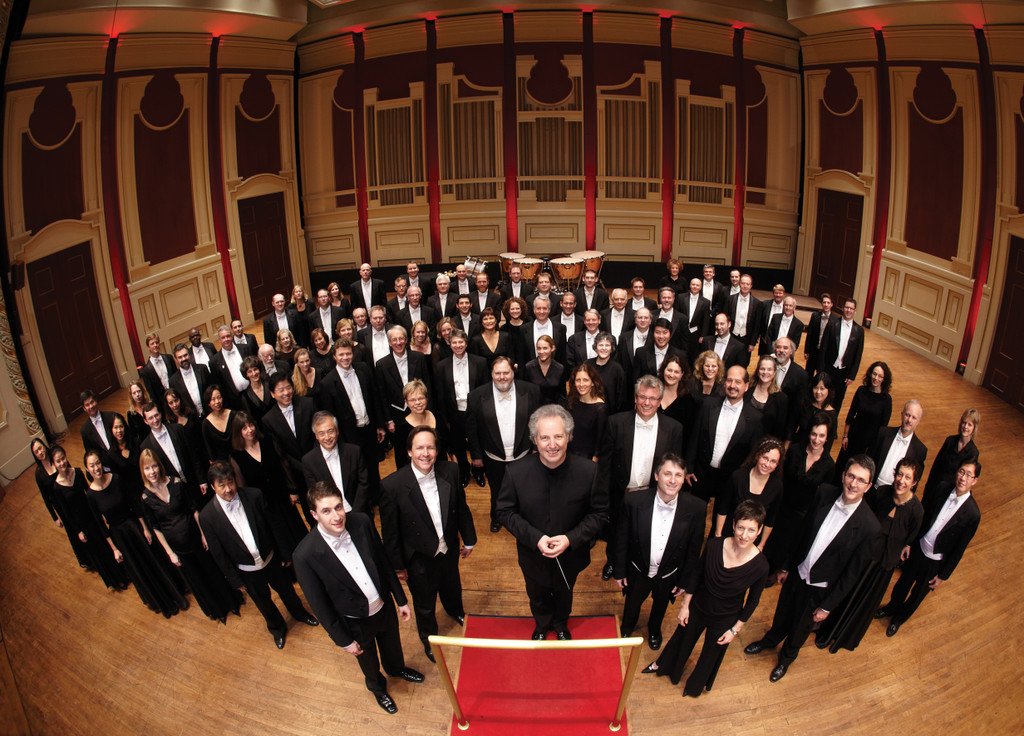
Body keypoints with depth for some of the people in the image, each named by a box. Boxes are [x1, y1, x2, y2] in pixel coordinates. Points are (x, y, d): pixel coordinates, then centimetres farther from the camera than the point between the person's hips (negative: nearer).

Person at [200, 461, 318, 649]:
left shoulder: (254, 495, -21)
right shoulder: (207, 516, -23)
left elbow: (272, 526, -8)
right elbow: (218, 553, -12)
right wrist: (235, 580, -5)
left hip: (271, 559, 1)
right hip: (246, 571, -1)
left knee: (286, 589, 25)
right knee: (263, 600, 24)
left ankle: (300, 613, 56)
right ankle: (277, 628, 53)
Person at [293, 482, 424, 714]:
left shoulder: (361, 522, -23)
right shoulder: (305, 555, -32)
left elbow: (384, 561, -7)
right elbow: (319, 604, -19)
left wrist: (401, 599, 1)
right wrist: (344, 640, -10)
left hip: (384, 606, 3)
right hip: (356, 622, -3)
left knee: (392, 644, 32)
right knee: (368, 660, 27)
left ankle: (396, 668, 66)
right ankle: (377, 687, 61)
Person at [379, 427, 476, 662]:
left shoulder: (450, 471, -18)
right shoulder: (392, 485, -28)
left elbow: (461, 508, -2)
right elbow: (389, 531, -16)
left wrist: (468, 540, 8)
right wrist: (398, 565, -8)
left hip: (449, 551, 3)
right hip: (420, 559, -3)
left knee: (452, 588, 32)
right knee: (425, 605, 22)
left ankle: (456, 612, 67)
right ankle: (428, 638, 54)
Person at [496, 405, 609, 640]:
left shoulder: (588, 471, -27)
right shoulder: (516, 472, -26)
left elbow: (600, 513, -15)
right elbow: (505, 512, -14)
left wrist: (571, 539, -27)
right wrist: (535, 539, -26)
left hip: (570, 555, 0)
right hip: (532, 555, 0)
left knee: (564, 594, 32)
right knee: (538, 596, 30)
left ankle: (561, 623, 66)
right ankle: (541, 625, 64)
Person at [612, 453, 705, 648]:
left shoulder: (696, 508, -26)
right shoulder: (634, 501, -29)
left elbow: (694, 549, -11)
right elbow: (621, 539, -13)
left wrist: (684, 581, -2)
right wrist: (619, 571, -4)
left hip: (669, 574, 1)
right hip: (638, 570, -1)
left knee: (660, 605, 30)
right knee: (632, 603, 28)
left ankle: (654, 630, 64)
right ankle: (626, 629, 61)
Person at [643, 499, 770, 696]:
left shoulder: (760, 566, -30)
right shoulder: (714, 545, -26)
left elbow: (753, 601, -12)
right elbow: (696, 575, -9)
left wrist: (735, 630, -5)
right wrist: (685, 605, -1)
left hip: (724, 620, -1)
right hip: (698, 607, 1)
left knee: (711, 653, 27)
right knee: (682, 639, 28)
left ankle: (696, 684, 58)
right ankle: (664, 665, 60)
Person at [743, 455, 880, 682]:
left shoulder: (868, 526, -28)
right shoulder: (824, 493, -17)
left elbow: (853, 572, -16)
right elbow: (804, 532, -3)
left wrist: (828, 606, -9)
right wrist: (787, 566, 6)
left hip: (820, 589, -3)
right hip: (797, 572, 3)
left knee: (801, 628, 24)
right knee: (782, 615, 28)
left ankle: (786, 657, 55)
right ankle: (770, 640, 60)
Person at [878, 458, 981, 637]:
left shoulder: (972, 514, -25)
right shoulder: (942, 489, -15)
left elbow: (960, 548, -14)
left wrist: (943, 576, -7)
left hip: (935, 561, -2)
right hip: (917, 547, 2)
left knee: (918, 594, 20)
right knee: (903, 582, 24)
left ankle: (899, 618, 47)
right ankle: (892, 607, 53)